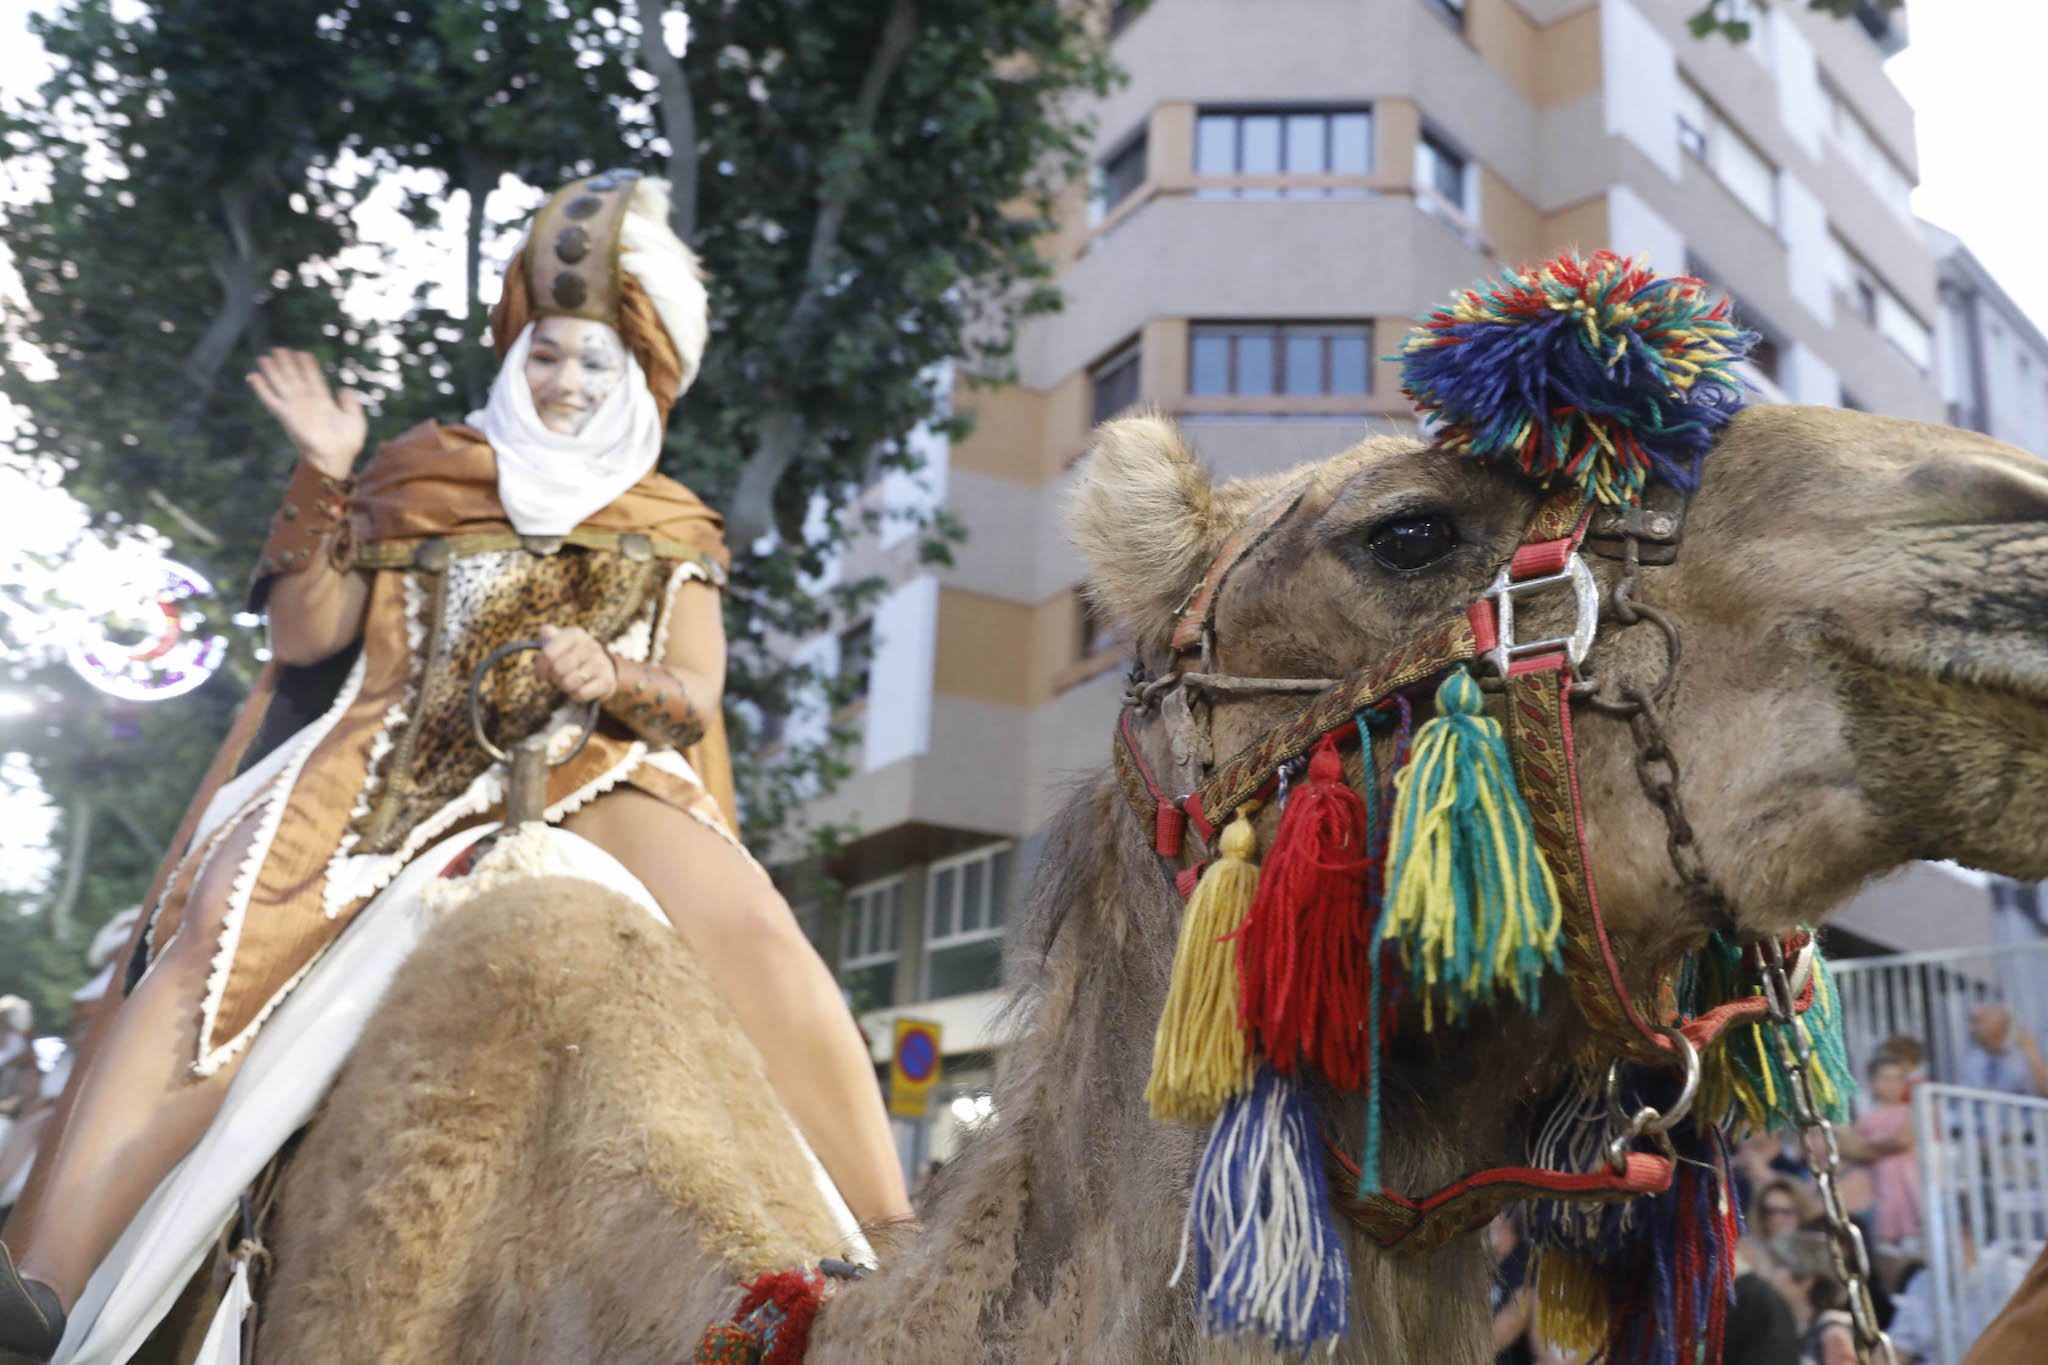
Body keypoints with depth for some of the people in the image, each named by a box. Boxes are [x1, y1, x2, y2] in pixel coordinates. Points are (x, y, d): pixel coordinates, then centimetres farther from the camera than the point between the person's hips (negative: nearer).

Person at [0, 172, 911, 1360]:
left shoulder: (670, 534, 18)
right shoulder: (425, 482, 18)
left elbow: (696, 695, 6)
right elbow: (306, 637, 10)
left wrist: (613, 676, -16)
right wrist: (325, 479, 0)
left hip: (595, 774, 0)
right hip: (405, 765, 1)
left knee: (746, 926, -28)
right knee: (228, 927, -26)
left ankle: (882, 1233, -20)